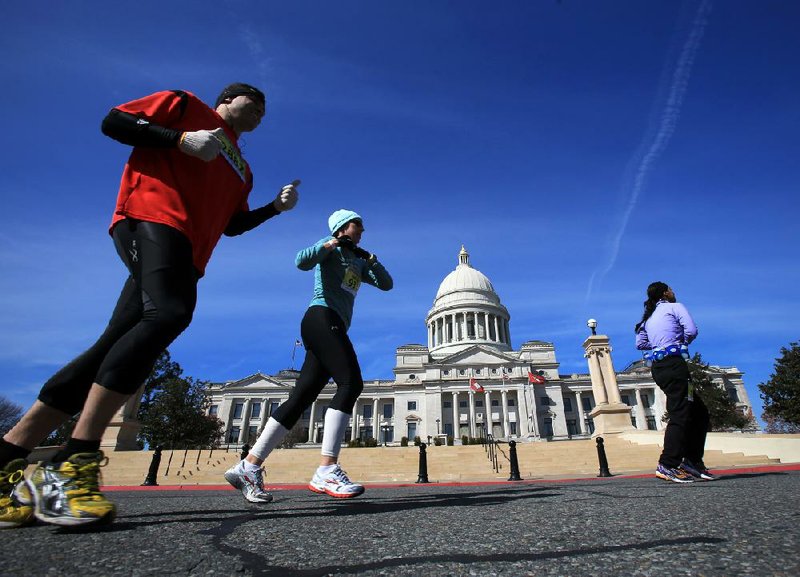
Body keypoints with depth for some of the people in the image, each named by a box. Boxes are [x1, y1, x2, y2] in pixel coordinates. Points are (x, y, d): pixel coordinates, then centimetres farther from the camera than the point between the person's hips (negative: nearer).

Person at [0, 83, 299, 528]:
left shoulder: (242, 169, 34)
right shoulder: (185, 104, 18)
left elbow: (233, 224, 28)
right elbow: (113, 122, 8)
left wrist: (276, 207, 17)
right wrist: (181, 138, -5)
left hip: (186, 253, 8)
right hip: (152, 216, -7)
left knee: (116, 344, -3)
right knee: (169, 313, -31)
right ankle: (72, 466, -29)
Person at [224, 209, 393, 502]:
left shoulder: (358, 261, 31)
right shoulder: (330, 247, 10)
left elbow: (386, 284, 27)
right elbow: (302, 261, -10)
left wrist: (370, 258, 16)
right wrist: (330, 244, -2)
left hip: (335, 329, 8)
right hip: (322, 317, -8)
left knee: (302, 397, -2)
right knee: (351, 382, -24)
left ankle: (249, 466, -1)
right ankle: (326, 471, -30)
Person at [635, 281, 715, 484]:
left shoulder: (649, 317, 22)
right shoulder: (675, 307, 3)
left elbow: (640, 344, 18)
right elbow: (691, 330, -10)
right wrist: (682, 343, 9)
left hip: (658, 368, 8)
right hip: (674, 363, -8)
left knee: (699, 412, 16)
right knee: (680, 415, -11)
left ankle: (692, 461, 13)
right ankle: (667, 465, -16)